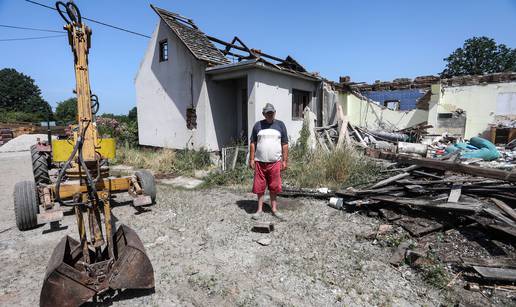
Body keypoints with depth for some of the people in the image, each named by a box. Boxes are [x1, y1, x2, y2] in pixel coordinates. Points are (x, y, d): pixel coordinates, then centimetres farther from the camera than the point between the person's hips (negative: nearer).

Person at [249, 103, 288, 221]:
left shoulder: (280, 125, 7)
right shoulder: (258, 125, 6)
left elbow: (285, 144, 6)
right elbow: (253, 143, 7)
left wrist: (285, 160, 1)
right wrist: (251, 159, 1)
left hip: (275, 162, 0)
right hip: (260, 162, 0)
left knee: (274, 187, 6)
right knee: (259, 186, 5)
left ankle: (274, 209, 21)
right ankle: (260, 209, 19)